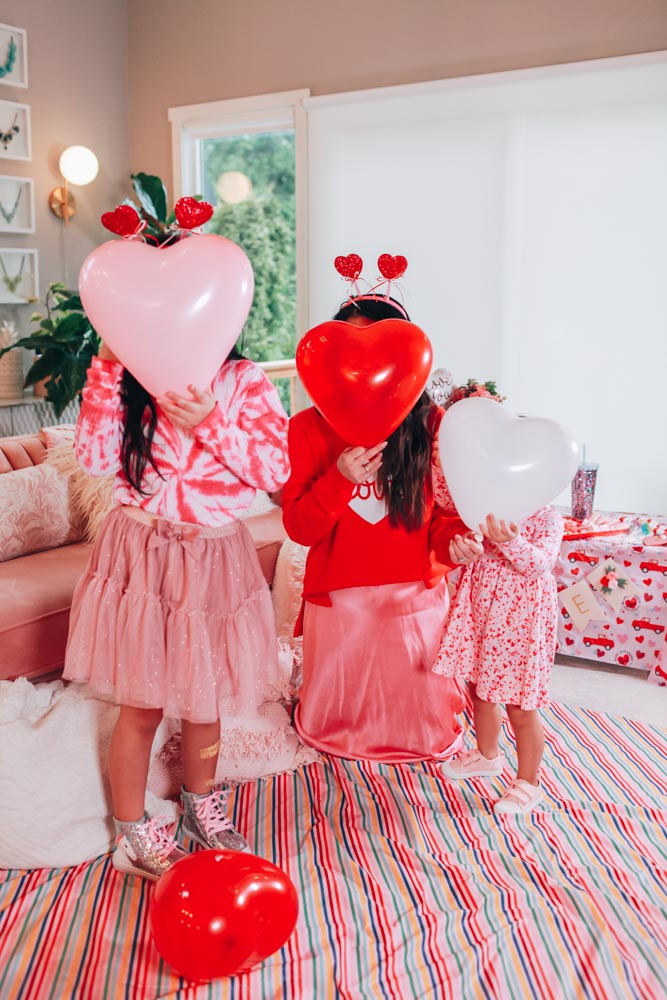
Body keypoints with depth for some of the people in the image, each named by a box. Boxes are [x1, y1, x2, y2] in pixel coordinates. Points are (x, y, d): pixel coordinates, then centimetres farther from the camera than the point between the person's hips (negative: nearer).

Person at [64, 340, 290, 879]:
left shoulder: (244, 380, -1)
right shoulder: (130, 376, 1)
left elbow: (276, 469, -12)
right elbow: (95, 457, -12)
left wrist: (209, 421, -21)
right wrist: (108, 366, -16)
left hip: (214, 558, 1)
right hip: (141, 555, -1)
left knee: (204, 696, 15)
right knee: (143, 703, 6)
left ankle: (201, 806, 41)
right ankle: (133, 835, 28)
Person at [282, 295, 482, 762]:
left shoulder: (430, 424, -6)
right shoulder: (309, 427, -8)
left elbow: (442, 510, 0)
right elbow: (299, 528, -9)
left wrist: (452, 537, -23)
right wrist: (339, 479, -26)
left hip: (416, 597, 1)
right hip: (338, 600, 0)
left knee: (422, 727, 17)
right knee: (333, 720, 19)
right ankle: (338, 740, 53)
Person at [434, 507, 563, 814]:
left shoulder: (546, 518, -13)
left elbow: (541, 563, -25)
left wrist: (511, 542, -40)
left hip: (519, 616, -6)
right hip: (480, 606, 6)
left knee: (519, 707, 3)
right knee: (479, 691, 21)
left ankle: (528, 782, 22)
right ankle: (487, 755, 46)